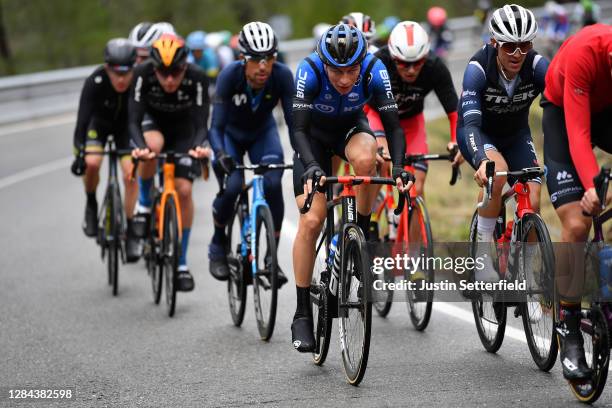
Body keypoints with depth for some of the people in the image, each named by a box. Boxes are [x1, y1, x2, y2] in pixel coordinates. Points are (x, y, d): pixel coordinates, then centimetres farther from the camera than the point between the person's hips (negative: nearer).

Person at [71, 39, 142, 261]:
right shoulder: (95, 82, -35)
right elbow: (82, 118, -38)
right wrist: (79, 154, -48)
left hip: (126, 125, 1)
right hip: (99, 123, -1)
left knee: (131, 175, -13)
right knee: (91, 163, -26)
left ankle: (130, 231, 2)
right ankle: (91, 205, 3)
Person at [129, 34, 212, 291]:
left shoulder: (197, 79, -32)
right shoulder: (143, 74, -32)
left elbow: (201, 124, -33)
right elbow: (134, 120, -34)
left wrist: (200, 146, -55)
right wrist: (138, 147, -54)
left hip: (183, 128, 0)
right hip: (153, 120, 0)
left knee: (183, 190, -12)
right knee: (152, 145, -37)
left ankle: (182, 263, 2)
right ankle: (144, 203, -9)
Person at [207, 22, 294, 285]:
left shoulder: (282, 76, -30)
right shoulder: (230, 76, -33)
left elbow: (293, 120, -28)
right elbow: (216, 126, -33)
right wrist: (220, 154, -51)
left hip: (262, 132, 1)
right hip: (231, 133, -1)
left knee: (273, 183, -24)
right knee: (232, 186, -24)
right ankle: (218, 245, 5)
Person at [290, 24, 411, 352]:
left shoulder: (374, 70, -30)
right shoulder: (309, 71, -34)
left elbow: (393, 125, -28)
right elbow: (299, 129, -36)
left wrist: (398, 167, -44)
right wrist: (312, 166, -53)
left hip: (351, 128, 1)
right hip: (315, 135, -1)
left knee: (365, 159, -37)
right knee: (311, 221, -14)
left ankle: (362, 236, -14)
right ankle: (302, 314, -5)